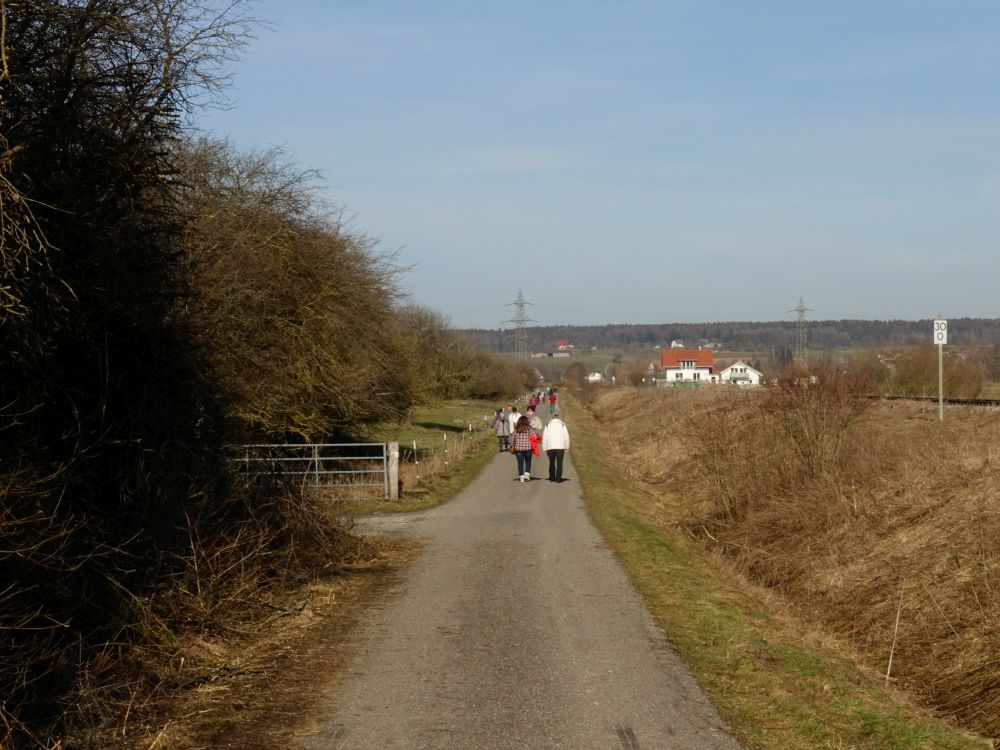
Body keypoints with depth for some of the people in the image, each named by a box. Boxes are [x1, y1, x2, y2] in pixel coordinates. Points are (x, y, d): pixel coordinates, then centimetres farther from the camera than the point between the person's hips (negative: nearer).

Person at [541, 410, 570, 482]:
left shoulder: (548, 425, 7)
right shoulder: (562, 425, 6)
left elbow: (544, 437, 4)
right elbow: (566, 436, 3)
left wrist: (544, 448, 7)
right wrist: (567, 447, 8)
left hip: (550, 447, 1)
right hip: (560, 446, -1)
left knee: (552, 462, 13)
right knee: (559, 463, -1)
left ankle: (552, 477, 16)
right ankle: (558, 478, -9)